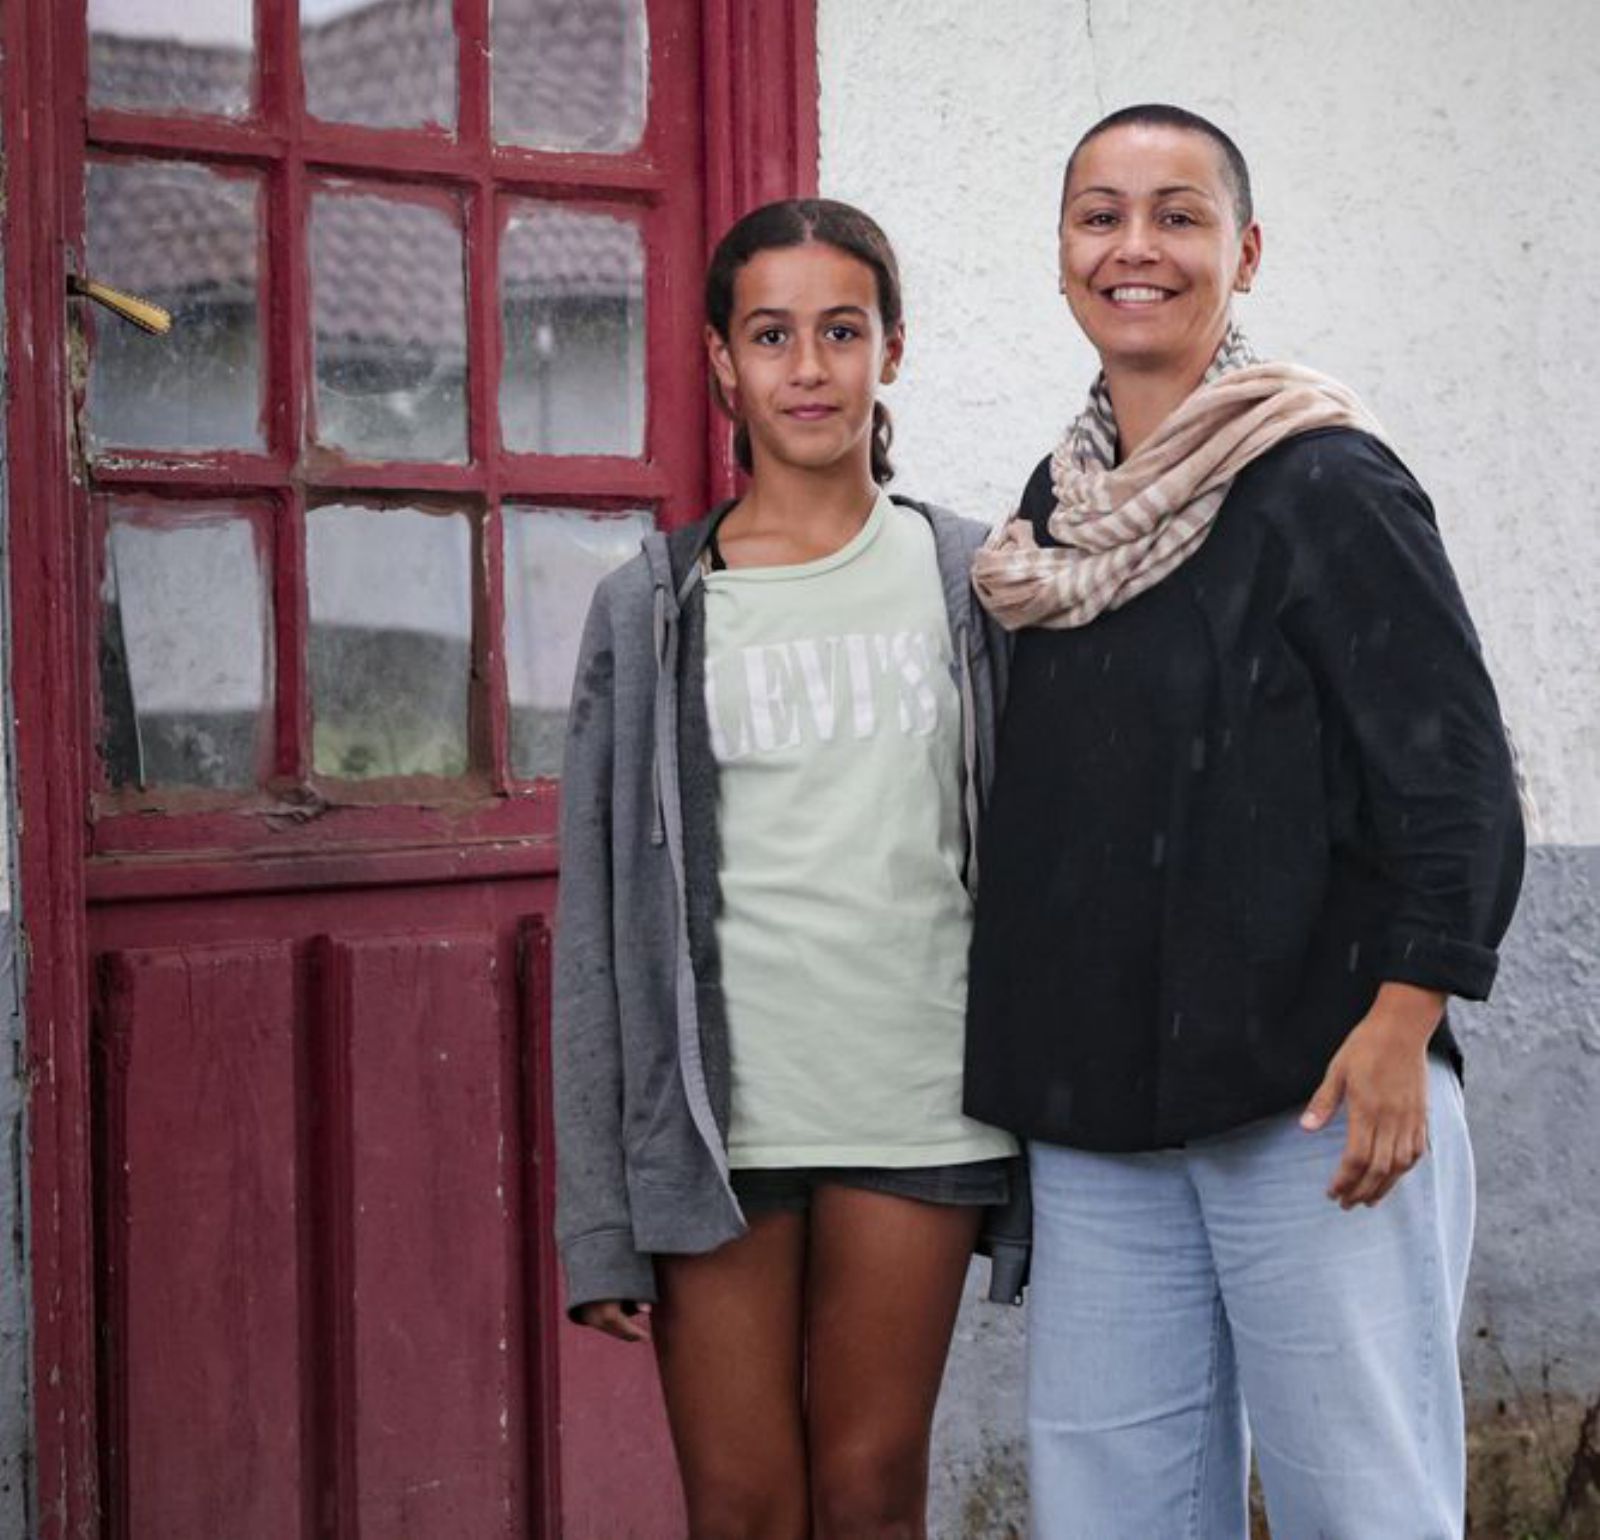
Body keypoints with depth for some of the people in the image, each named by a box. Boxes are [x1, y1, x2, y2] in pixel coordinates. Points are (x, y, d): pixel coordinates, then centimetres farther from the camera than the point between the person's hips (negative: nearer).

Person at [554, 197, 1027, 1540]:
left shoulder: (971, 580, 7)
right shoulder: (650, 611, 4)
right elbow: (597, 919, 3)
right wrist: (597, 1214, -2)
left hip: (915, 1110, 1)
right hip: (714, 1118, 0)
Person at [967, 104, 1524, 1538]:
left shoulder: (1322, 484, -7)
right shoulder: (1059, 503, 12)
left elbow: (1458, 776, -9)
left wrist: (1398, 1028, -16)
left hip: (1309, 1099, -6)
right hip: (1096, 1114, 6)